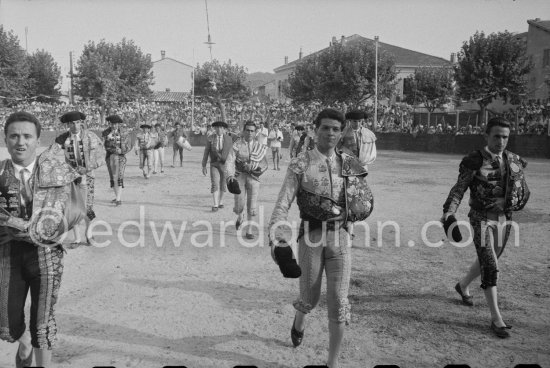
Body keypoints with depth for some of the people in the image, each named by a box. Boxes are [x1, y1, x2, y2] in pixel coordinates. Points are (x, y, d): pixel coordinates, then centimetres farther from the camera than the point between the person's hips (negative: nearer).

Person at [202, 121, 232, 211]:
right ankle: (215, 205, -15)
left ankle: (220, 202, 30)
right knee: (215, 184, -13)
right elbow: (206, 153, 0)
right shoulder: (210, 138, -4)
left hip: (225, 164, 1)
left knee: (222, 185, 11)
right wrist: (204, 166, -1)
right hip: (214, 165, -1)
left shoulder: (229, 139, -4)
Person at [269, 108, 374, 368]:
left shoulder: (349, 164, 4)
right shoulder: (300, 164, -3)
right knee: (309, 298, 12)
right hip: (311, 236, -1)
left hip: (340, 236, 1)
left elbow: (366, 204, 9)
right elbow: (283, 204, -11)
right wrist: (276, 237, -24)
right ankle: (299, 320, 49)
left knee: (338, 302, -1)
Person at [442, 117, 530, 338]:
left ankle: (463, 286, 47)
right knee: (489, 266, -11)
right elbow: (459, 189, -16)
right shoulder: (474, 162, -12)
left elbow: (523, 190, 14)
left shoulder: (514, 161, 3)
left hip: (504, 219, 6)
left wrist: (517, 201, -4)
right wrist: (449, 210, -30)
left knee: (488, 261, 19)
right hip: (482, 219, -6)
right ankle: (496, 318, -4)